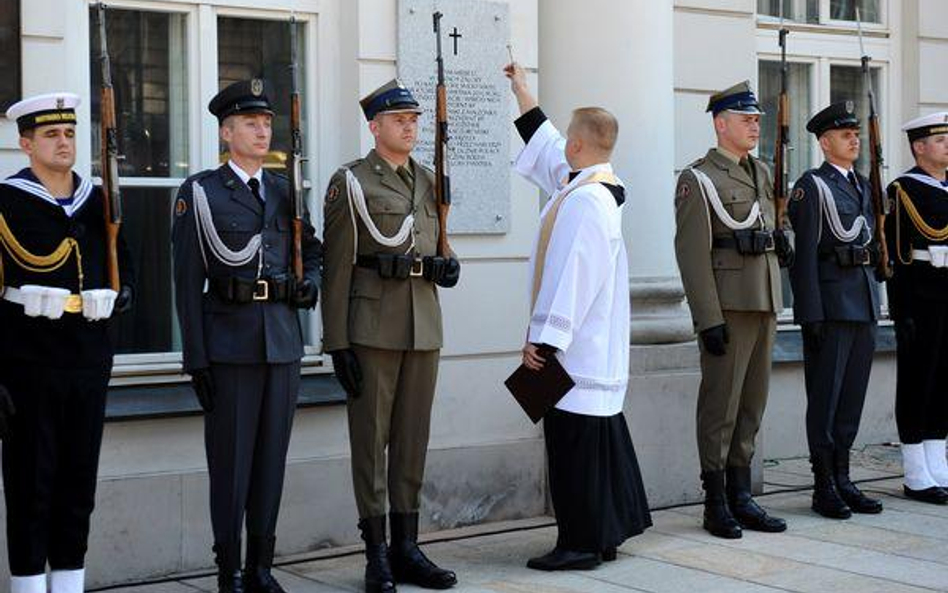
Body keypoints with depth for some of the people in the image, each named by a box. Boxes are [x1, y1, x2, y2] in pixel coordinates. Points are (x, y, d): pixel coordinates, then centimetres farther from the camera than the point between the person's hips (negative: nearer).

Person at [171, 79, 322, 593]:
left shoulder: (285, 190, 13)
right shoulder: (200, 193, -1)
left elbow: (311, 250, 25)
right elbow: (187, 281, -5)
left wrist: (311, 281, 0)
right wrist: (196, 359, -9)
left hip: (283, 340, 5)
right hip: (229, 342, -4)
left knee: (272, 454, 8)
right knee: (230, 458, -1)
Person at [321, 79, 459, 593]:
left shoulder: (428, 182, 13)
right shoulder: (351, 182, -4)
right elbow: (336, 267, -7)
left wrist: (445, 267, -1)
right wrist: (337, 343, -12)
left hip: (424, 328, 6)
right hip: (372, 328, -5)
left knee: (413, 439, 9)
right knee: (371, 439, 0)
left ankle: (407, 549, 17)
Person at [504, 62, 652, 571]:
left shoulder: (583, 201, -19)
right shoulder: (593, 185, 10)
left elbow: (569, 278, -24)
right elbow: (546, 148, 27)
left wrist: (542, 340, -22)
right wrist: (521, 92, 35)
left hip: (575, 350, -10)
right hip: (597, 349, 10)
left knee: (573, 438, -4)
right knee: (602, 431, 14)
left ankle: (581, 542, 2)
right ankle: (609, 531, 23)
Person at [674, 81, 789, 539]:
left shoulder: (760, 173, 16)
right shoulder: (698, 179, -8)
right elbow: (692, 252, -13)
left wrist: (779, 242, 8)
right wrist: (709, 320, -18)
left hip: (764, 303, 8)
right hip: (728, 306, -8)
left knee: (753, 401, 10)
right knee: (720, 404, -3)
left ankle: (741, 497, 18)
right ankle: (716, 504, 4)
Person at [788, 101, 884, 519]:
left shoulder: (863, 185, 18)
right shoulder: (811, 186, -6)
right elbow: (805, 254, -12)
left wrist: (874, 303, 18)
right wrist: (812, 315, -17)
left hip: (864, 305, 8)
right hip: (830, 304, -7)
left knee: (853, 395, 10)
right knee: (825, 397, -2)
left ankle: (842, 480, 17)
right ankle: (824, 487, 4)